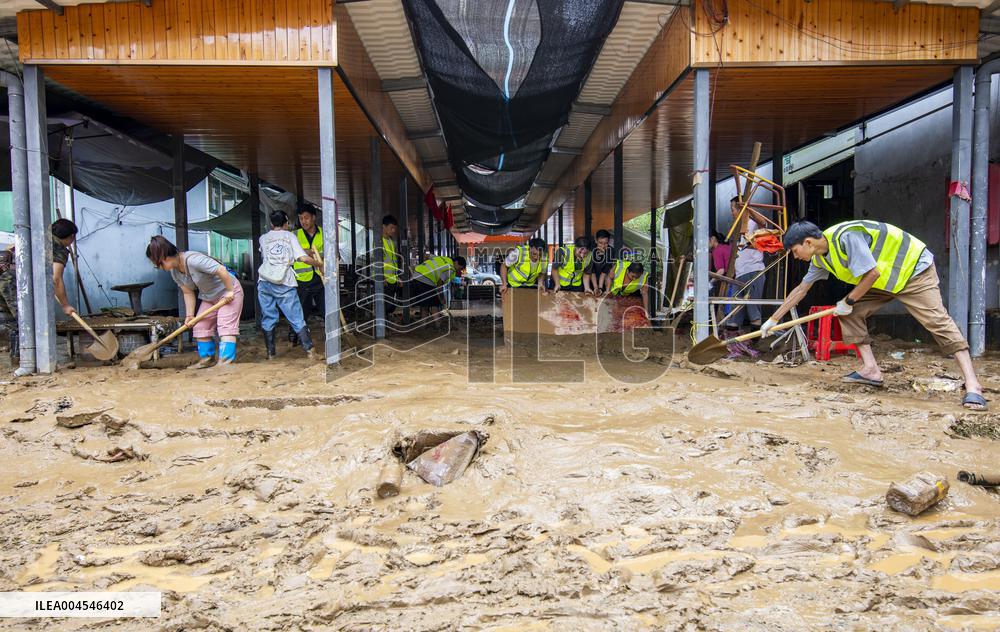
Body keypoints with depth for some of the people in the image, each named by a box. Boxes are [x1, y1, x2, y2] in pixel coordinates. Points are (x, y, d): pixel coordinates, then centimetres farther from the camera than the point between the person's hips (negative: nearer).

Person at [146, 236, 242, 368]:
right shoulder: (174, 271, -3)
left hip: (228, 292, -9)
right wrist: (189, 315, -6)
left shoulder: (193, 259, -31)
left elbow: (221, 270, -35)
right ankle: (207, 358, 19)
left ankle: (226, 361, -17)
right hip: (209, 298, 9)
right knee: (200, 326, 8)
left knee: (226, 327, -16)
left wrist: (230, 291, -25)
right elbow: (188, 293, 1)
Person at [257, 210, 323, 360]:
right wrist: (319, 264, 12)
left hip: (264, 283, 2)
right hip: (285, 284, -2)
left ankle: (270, 353, 11)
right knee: (296, 318, 0)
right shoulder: (290, 236, 8)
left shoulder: (263, 238, 15)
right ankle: (310, 350, -4)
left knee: (268, 318, 9)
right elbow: (303, 258, -3)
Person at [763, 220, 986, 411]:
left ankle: (972, 385, -22)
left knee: (937, 320, -19)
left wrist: (849, 301, -16)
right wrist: (773, 319, 10)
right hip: (884, 281, 9)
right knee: (848, 313, -1)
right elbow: (801, 289, 9)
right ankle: (871, 369, -2)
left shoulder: (846, 237, -30)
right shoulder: (820, 257, 0)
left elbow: (872, 273, -29)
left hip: (914, 269, -9)